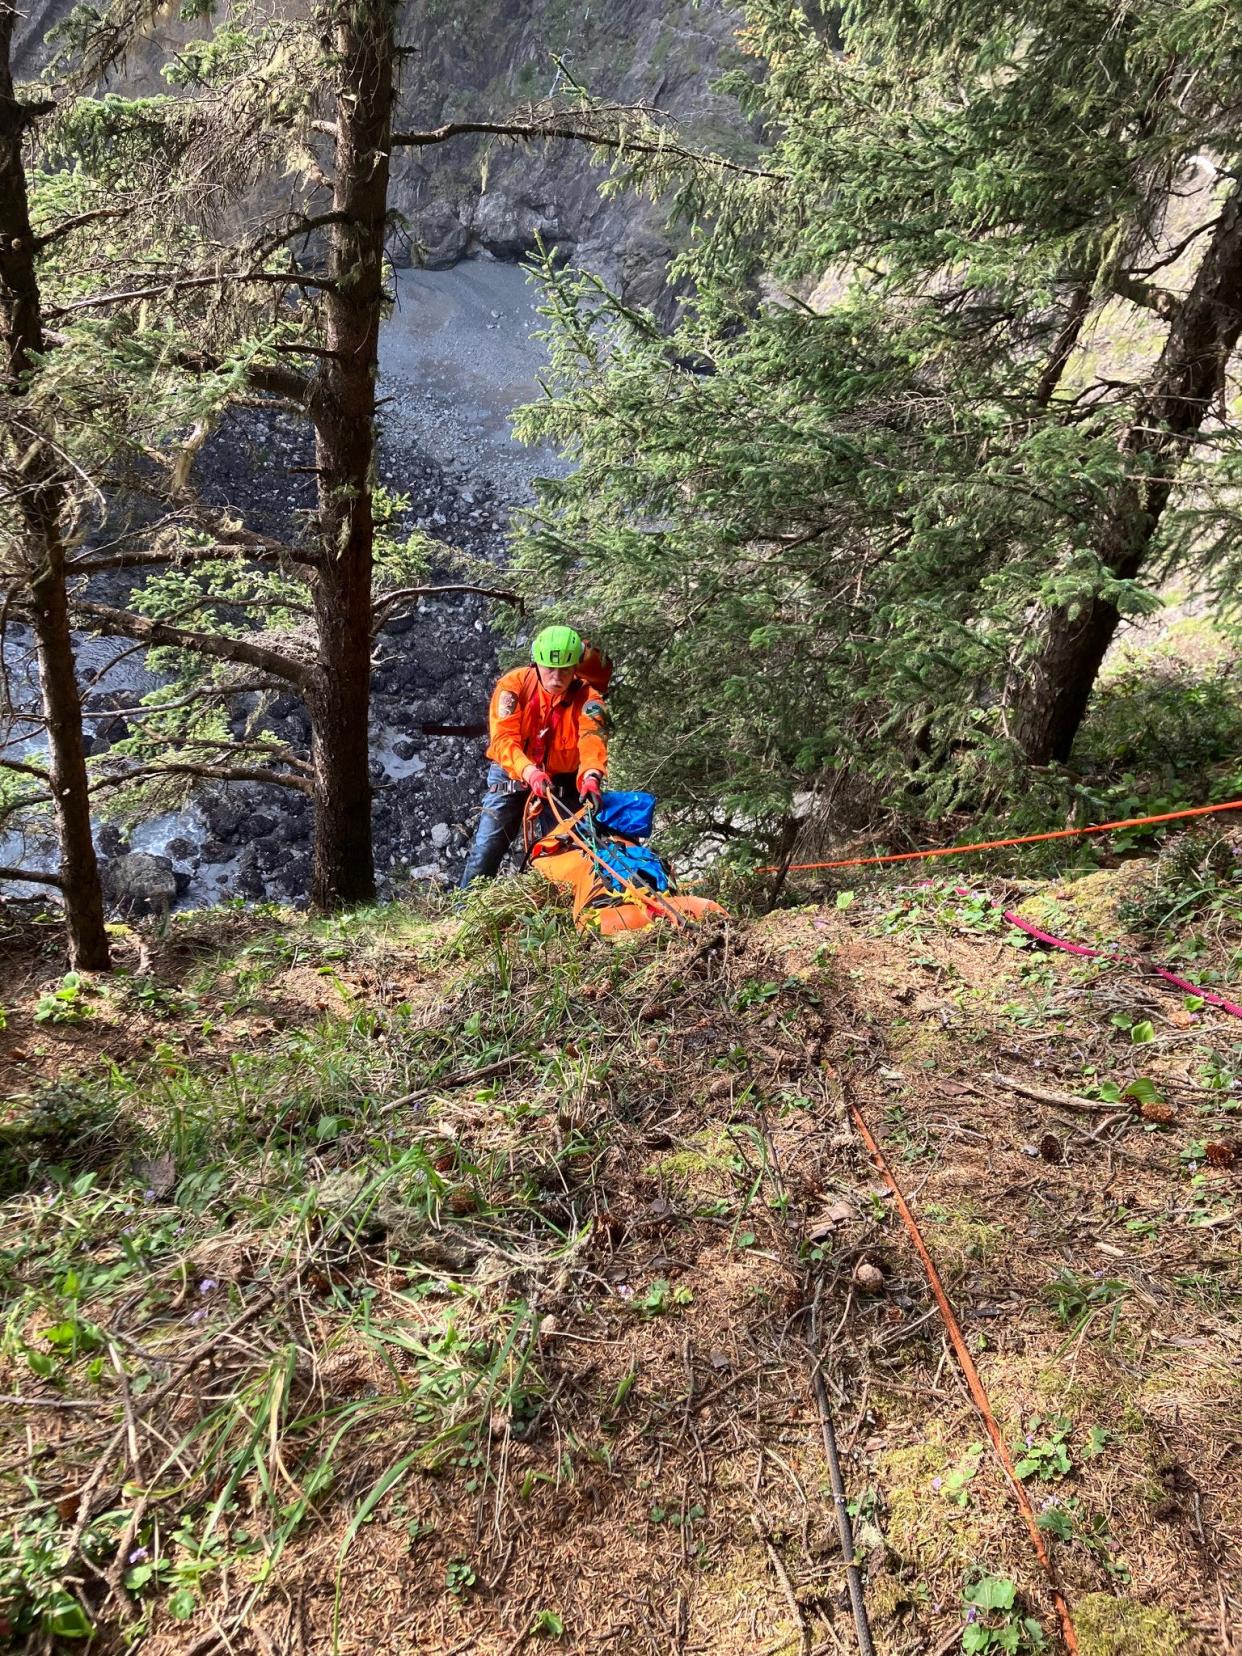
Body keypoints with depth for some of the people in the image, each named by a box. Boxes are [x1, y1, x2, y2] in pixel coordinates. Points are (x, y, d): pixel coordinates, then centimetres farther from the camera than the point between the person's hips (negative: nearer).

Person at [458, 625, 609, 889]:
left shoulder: (586, 697, -14)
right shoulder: (513, 685, -16)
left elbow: (592, 738, -32)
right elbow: (504, 740, -26)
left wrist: (591, 777, -54)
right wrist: (530, 773, -45)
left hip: (562, 782, 1)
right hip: (511, 776, -1)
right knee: (485, 850, -5)